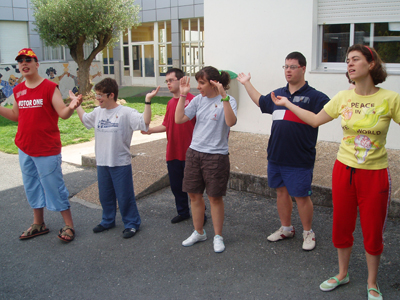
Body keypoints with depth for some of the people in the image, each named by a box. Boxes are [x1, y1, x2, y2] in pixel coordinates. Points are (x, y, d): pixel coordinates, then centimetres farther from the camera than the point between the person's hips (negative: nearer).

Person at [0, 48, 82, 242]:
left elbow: (63, 113, -15)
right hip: (25, 148, 7)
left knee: (54, 186, -1)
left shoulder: (50, 87, -10)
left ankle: (69, 226, 12)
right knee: (32, 187, 16)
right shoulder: (18, 90, 8)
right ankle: (38, 224, 31)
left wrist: (72, 107, -37)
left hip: (47, 150, -6)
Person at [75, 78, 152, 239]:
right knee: (105, 195, 19)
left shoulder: (126, 112, -13)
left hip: (121, 163, -6)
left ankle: (131, 223, 20)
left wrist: (147, 101, -31)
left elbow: (144, 122, -25)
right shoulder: (97, 112, 7)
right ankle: (108, 221, 38)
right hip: (102, 163, 7)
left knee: (125, 195, 4)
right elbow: (85, 119, 28)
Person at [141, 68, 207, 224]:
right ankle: (183, 212, 32)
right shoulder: (170, 103, 11)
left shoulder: (192, 100, -11)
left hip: (189, 152, -7)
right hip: (173, 152, 7)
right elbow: (166, 125, 14)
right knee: (176, 185, 15)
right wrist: (151, 130, 1)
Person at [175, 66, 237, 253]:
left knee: (215, 197, 6)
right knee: (194, 194, 13)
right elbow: (179, 119, 1)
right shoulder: (198, 100, 5)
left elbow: (231, 122, -27)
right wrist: (182, 95, -4)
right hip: (194, 153, 5)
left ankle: (218, 236, 24)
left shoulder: (227, 101, -9)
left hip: (216, 155, -5)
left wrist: (224, 97, -31)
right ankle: (198, 232, 32)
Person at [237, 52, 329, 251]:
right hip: (276, 157, 6)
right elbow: (260, 101, 30)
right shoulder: (278, 94, 12)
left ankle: (308, 233, 23)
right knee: (281, 191, 16)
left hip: (299, 160, -6)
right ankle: (286, 229, 34)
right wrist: (247, 84, 34)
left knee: (301, 196, 3)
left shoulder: (314, 96, -7)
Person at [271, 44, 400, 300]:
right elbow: (315, 120, 11)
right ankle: (342, 274, 38)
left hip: (374, 174, -3)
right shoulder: (343, 97, -1)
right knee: (342, 226, 15)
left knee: (373, 231, 9)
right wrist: (287, 104, 14)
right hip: (344, 170, 3)